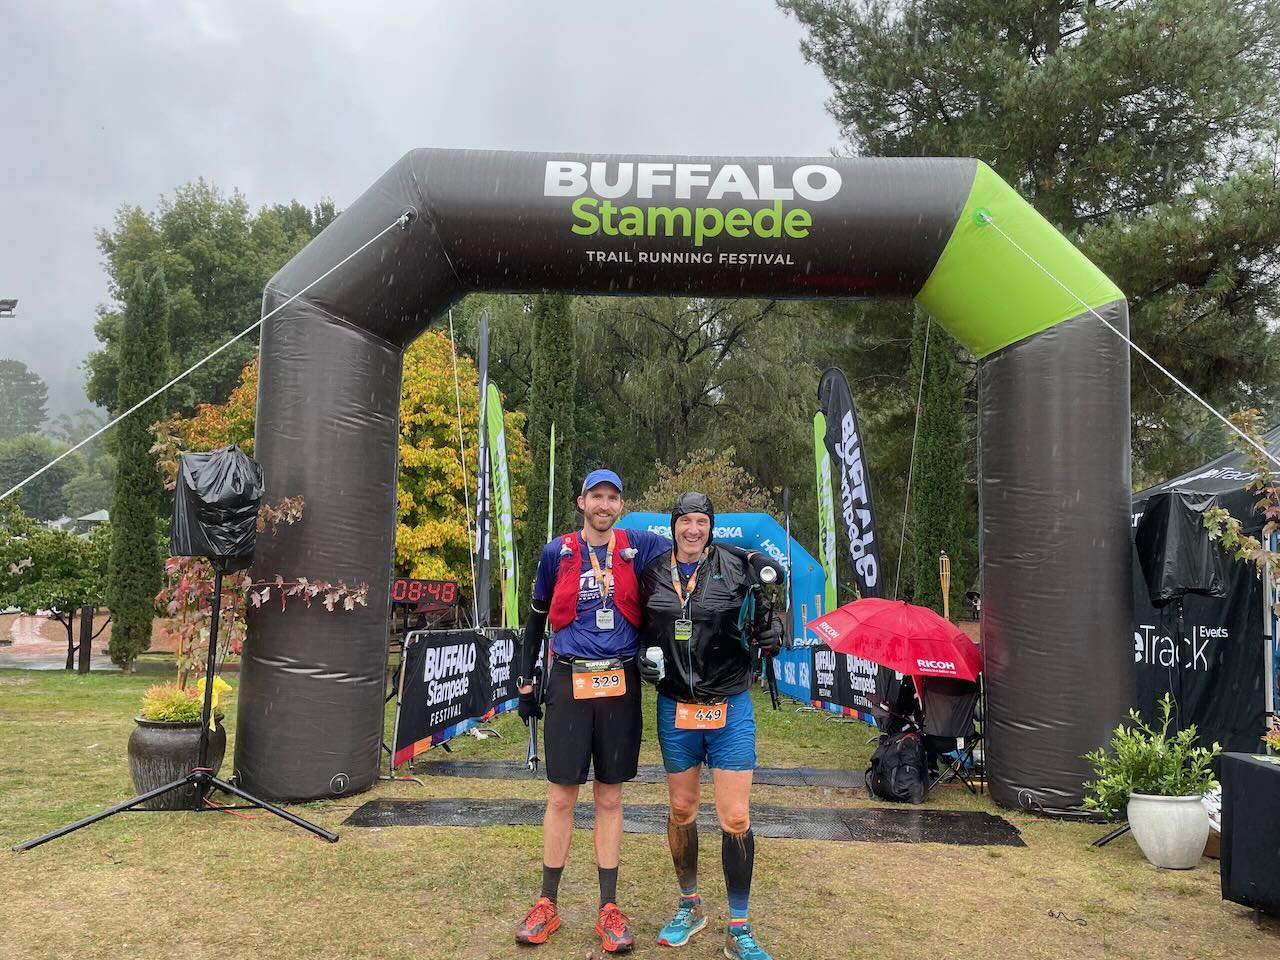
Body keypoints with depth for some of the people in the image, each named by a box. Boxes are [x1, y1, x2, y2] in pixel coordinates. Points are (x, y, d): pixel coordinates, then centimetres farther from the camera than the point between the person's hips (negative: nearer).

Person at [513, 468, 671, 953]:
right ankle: (547, 904, 19)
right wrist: (526, 681, 10)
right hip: (569, 683, -1)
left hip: (620, 685, 1)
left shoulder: (637, 546, 3)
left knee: (609, 797, 9)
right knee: (561, 795, 5)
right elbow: (536, 618, 11)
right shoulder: (556, 552, 2)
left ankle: (609, 908, 19)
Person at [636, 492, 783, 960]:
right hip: (675, 709, 3)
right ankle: (690, 907, 37)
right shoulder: (653, 575, 0)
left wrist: (766, 629, -15)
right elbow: (642, 632, 13)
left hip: (730, 709, -2)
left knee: (736, 819, -1)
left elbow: (767, 639, 2)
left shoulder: (736, 566, -7)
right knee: (681, 809, 15)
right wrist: (645, 658, -3)